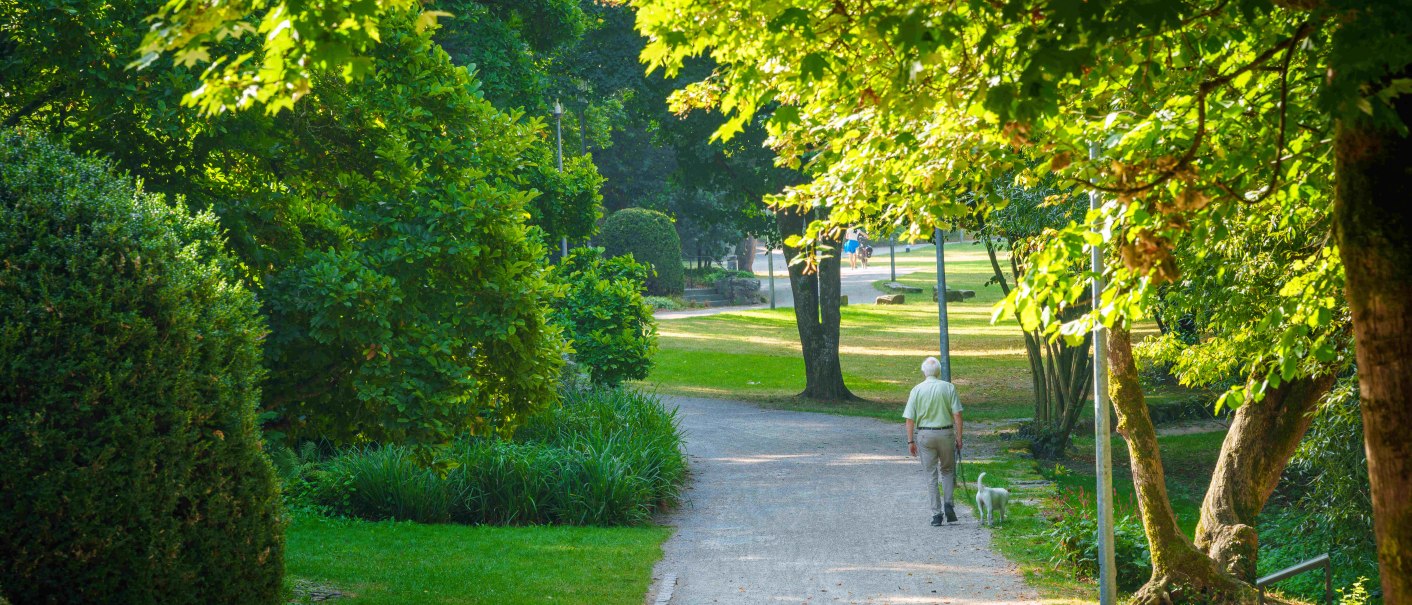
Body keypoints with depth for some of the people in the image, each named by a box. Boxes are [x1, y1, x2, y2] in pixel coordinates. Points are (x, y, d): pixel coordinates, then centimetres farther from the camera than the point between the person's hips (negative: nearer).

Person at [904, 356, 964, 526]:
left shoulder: (917, 390, -2)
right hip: (946, 433, 0)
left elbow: (910, 418, -3)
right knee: (948, 470, 18)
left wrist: (910, 441, 3)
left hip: (924, 434, 0)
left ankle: (936, 514, 4)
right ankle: (948, 502, -2)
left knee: (931, 475, 6)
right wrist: (959, 437, -1)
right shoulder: (949, 388, -3)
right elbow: (957, 414, -7)